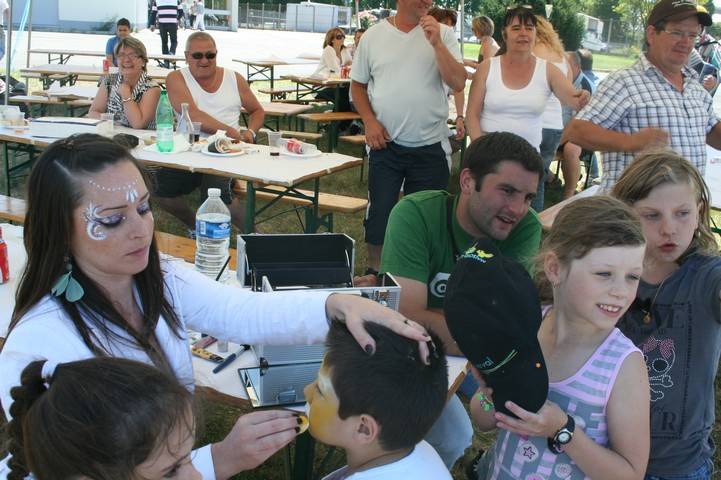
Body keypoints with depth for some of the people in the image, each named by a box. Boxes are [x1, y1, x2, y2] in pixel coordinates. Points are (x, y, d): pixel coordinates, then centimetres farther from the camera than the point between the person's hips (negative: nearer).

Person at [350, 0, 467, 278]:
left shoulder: (443, 35, -1)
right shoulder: (373, 36, 2)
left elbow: (457, 83, -10)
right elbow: (358, 85, 9)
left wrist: (436, 43, -18)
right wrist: (369, 121, -5)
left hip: (430, 147, 0)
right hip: (385, 143, 0)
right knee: (379, 213, 7)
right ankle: (374, 273, 27)